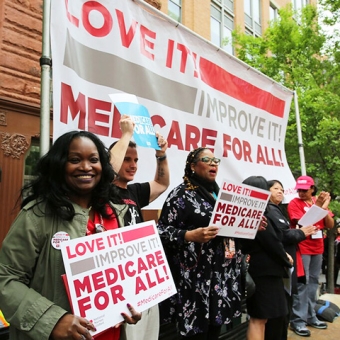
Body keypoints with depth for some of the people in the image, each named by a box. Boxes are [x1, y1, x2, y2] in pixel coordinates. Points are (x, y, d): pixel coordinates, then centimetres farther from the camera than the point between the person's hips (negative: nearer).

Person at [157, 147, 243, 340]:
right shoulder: (182, 194, -7)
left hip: (223, 274, 7)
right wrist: (191, 235, -28)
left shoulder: (219, 194, 15)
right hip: (196, 276, -7)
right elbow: (163, 231, -13)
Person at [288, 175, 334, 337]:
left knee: (313, 282, 12)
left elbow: (330, 224, 4)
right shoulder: (294, 203, -8)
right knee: (302, 283, -7)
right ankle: (298, 320, -1)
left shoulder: (319, 201, 9)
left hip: (317, 247, 6)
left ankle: (310, 316, 23)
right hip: (302, 248, -6)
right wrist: (317, 207, -21)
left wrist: (324, 208, -11)